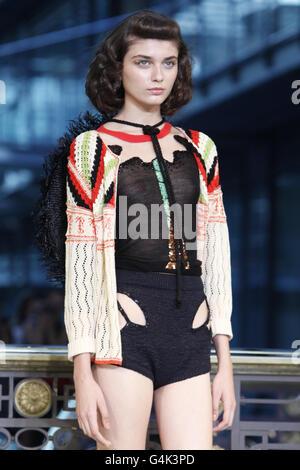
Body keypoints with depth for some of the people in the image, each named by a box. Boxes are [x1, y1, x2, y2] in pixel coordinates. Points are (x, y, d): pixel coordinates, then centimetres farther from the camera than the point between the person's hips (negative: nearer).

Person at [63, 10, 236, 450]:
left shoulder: (198, 149, 15)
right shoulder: (93, 149, 4)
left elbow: (215, 256, 15)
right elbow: (80, 264, 0)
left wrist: (225, 361, 9)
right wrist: (83, 374, -7)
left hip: (189, 330, 4)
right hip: (124, 326, -4)